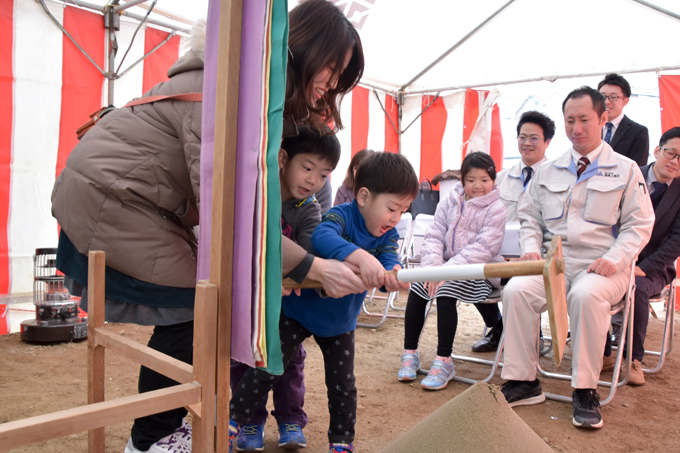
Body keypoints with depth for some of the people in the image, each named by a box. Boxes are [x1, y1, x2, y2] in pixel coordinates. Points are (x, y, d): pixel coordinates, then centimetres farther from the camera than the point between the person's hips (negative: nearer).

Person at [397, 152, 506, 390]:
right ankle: (410, 353, -3)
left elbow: (482, 249, -16)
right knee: (417, 288, -17)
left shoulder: (496, 209, -5)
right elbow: (434, 237, 4)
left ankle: (444, 361, -20)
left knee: (446, 290, -30)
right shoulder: (449, 202, 9)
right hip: (448, 266, 5)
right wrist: (432, 267, -16)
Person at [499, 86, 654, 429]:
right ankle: (523, 381, -15)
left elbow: (638, 225, 3)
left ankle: (585, 390, -21)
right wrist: (531, 248, -3)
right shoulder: (547, 172, 17)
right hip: (554, 261, 3)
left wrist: (614, 259, -14)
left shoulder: (626, 170, 9)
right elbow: (529, 217, 18)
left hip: (601, 266, -3)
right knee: (516, 290, -27)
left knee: (586, 295, -37)